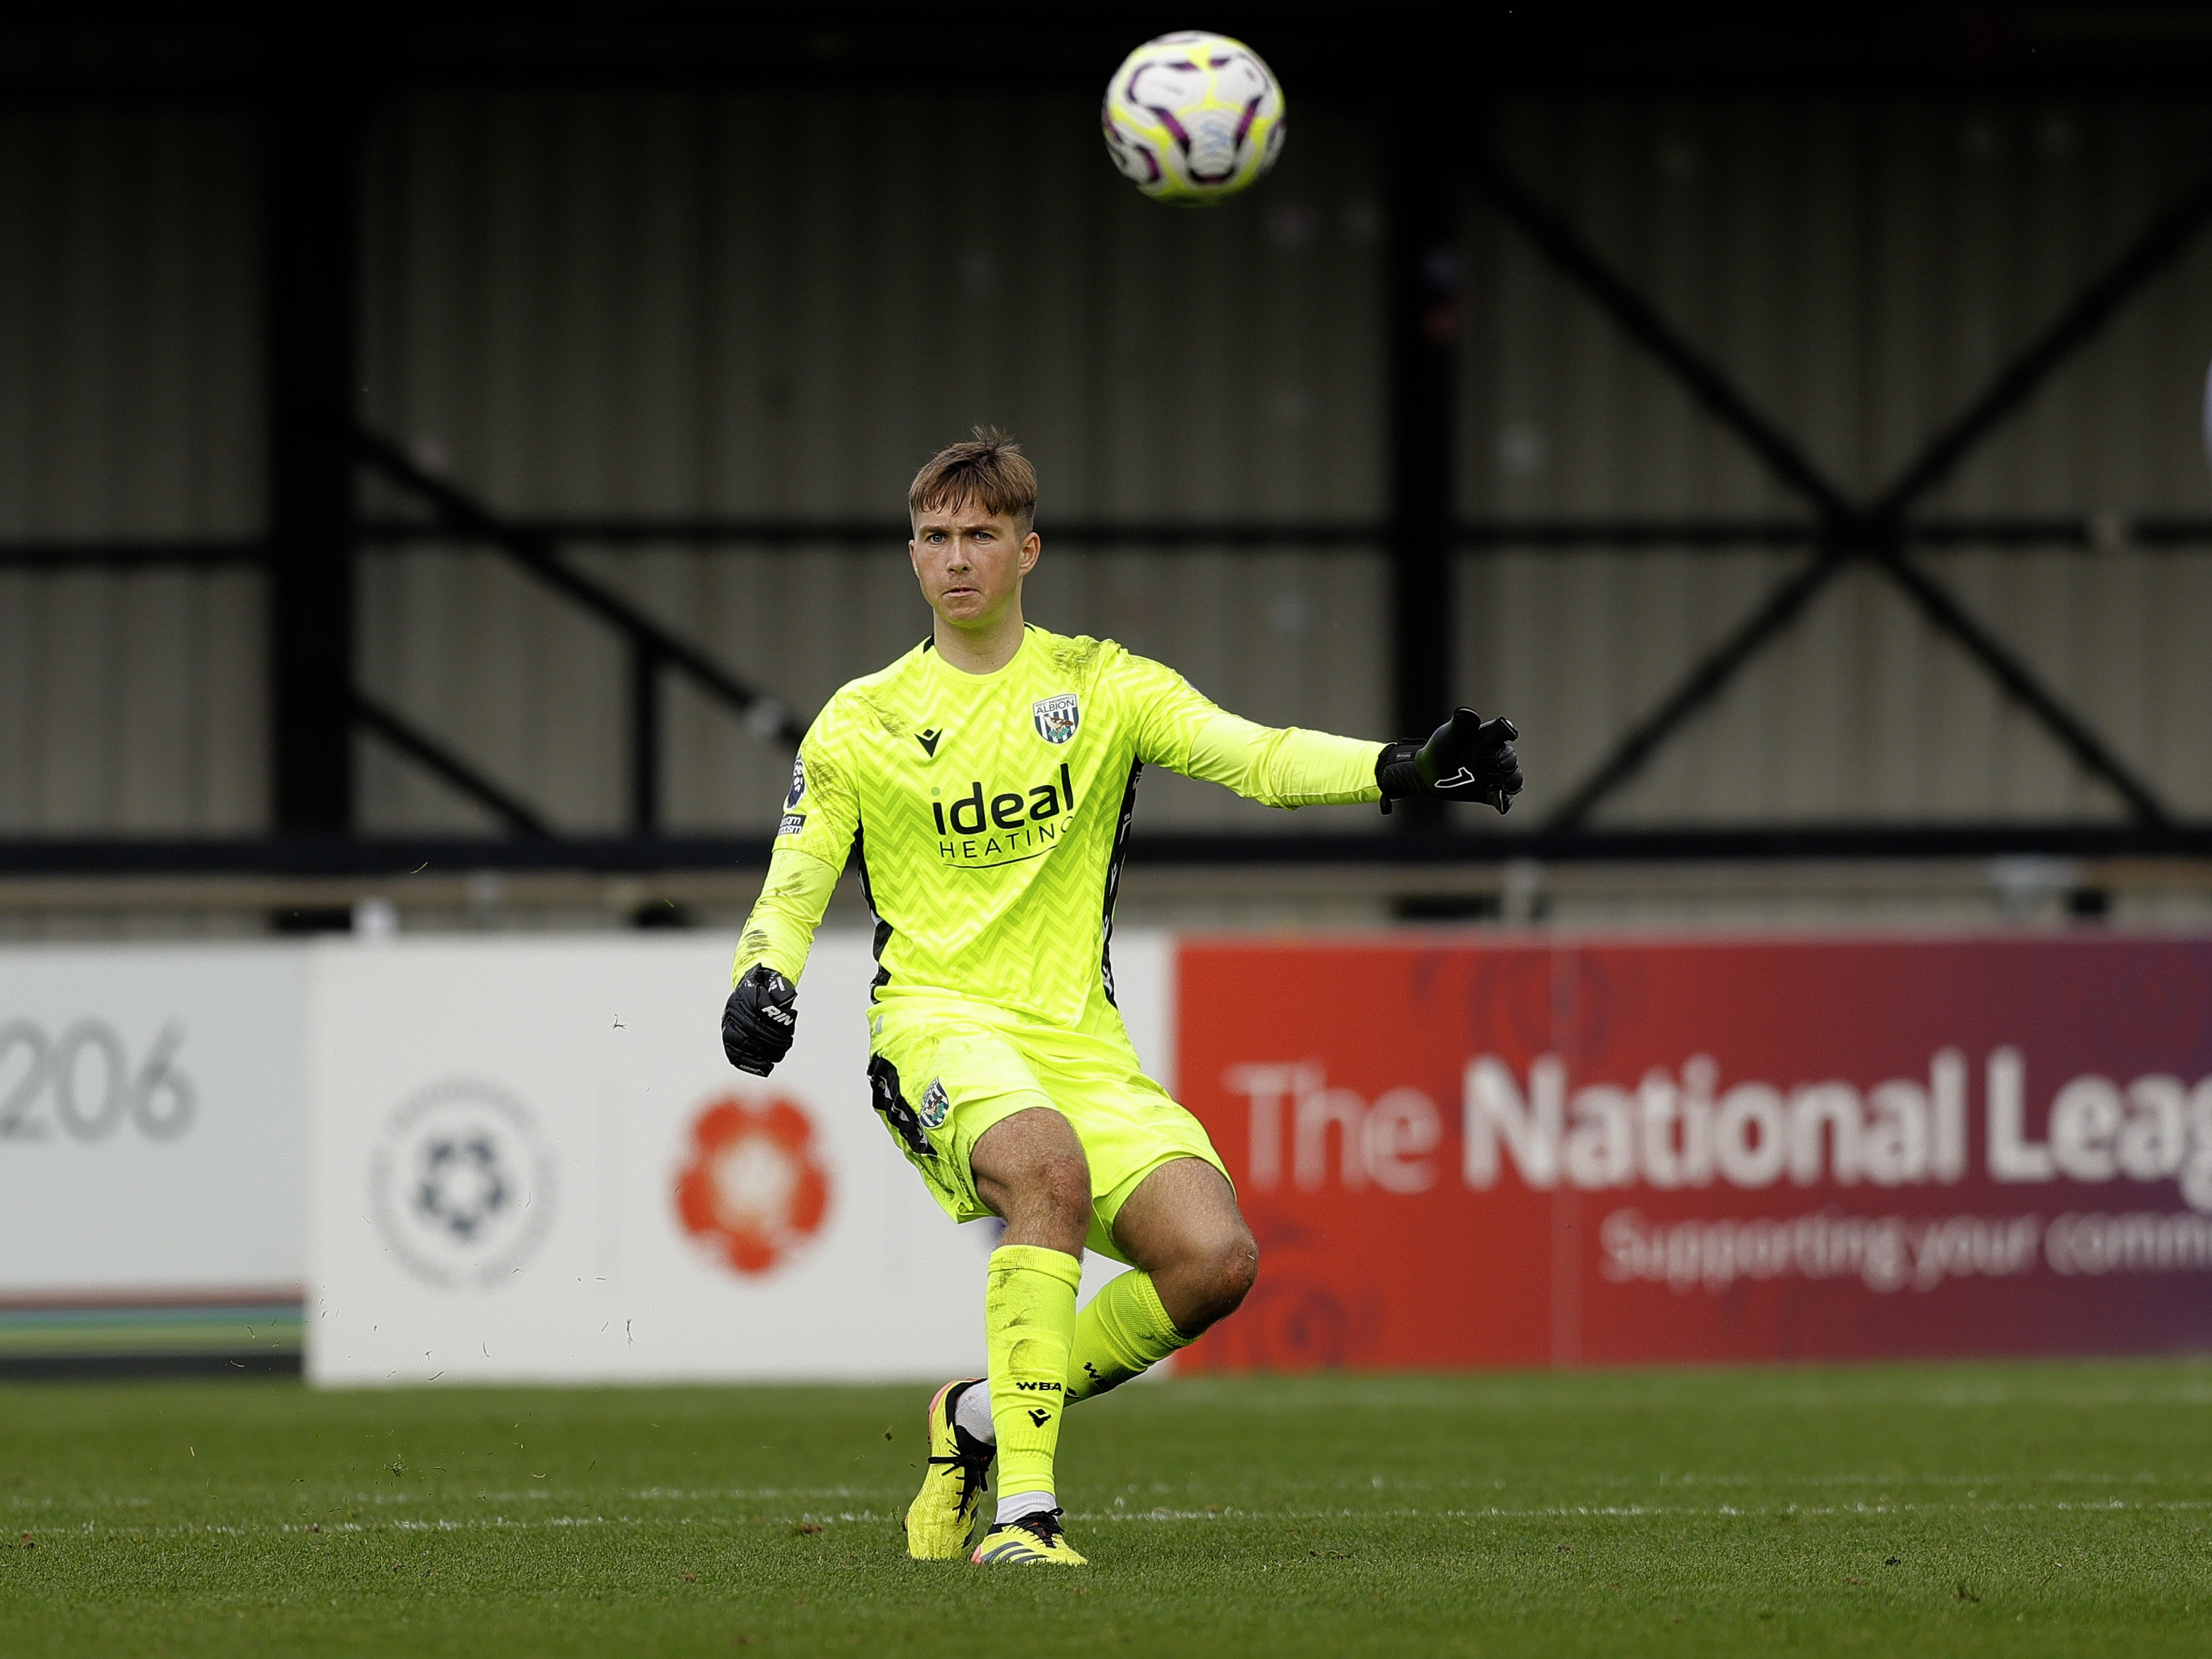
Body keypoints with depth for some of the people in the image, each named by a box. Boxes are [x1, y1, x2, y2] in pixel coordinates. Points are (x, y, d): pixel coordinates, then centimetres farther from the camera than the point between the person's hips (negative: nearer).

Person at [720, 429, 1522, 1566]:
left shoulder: (1103, 686, 9)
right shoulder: (859, 725, 8)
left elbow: (1256, 757, -4)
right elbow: (791, 892, 8)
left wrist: (1404, 770, -21)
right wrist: (762, 983, -15)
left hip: (1080, 1041, 3)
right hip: (938, 1026, -3)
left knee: (1215, 1258, -18)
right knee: (1048, 1166, -37)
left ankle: (982, 1420, 6)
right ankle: (1022, 1506, -38)